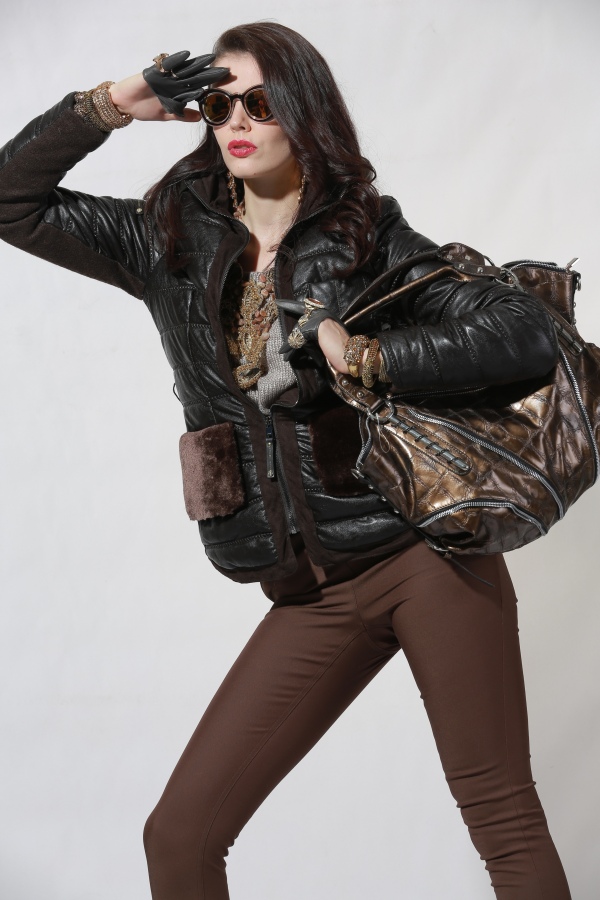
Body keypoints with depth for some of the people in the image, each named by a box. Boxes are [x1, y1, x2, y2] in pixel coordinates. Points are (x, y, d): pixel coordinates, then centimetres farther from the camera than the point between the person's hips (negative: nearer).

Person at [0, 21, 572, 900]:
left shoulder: (372, 239, -3)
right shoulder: (170, 241, 7)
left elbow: (529, 335, -12)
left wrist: (355, 352, -17)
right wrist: (112, 104, -5)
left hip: (430, 556, -3)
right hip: (315, 595, 4)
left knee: (503, 818, 1)